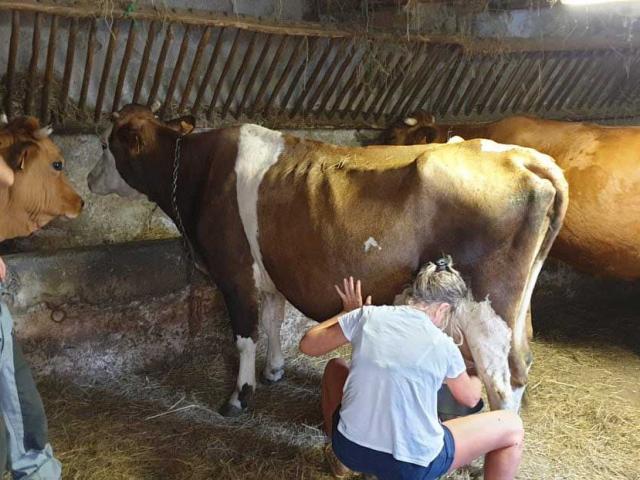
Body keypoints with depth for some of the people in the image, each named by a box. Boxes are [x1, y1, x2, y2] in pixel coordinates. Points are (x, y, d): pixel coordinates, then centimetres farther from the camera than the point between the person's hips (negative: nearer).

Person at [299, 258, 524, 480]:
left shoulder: (368, 316, -5)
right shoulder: (444, 347, -8)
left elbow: (307, 345, 9)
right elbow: (471, 398, 13)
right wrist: (476, 373, 36)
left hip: (350, 449, 4)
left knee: (335, 368, 31)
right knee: (512, 427, 11)